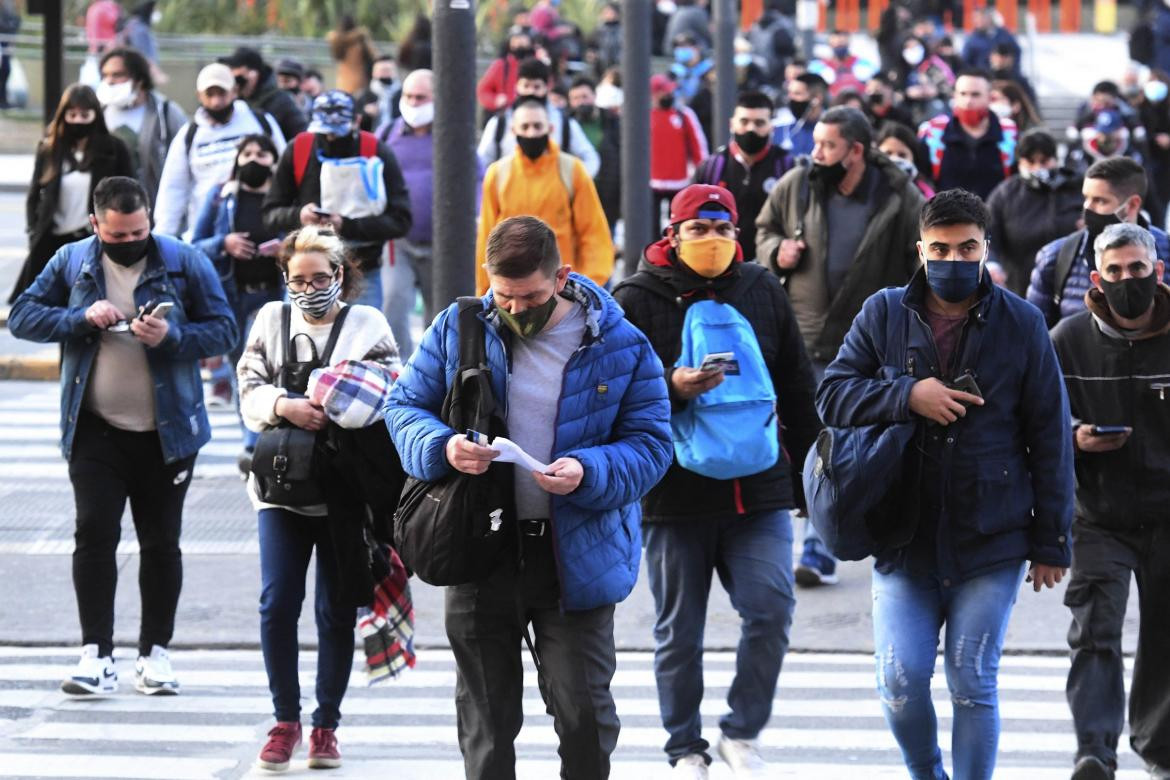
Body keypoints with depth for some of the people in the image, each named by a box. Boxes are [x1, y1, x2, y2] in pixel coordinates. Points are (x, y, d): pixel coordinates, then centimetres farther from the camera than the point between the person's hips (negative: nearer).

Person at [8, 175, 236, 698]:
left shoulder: (185, 263, -3)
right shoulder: (71, 262, 2)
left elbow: (223, 330, -3)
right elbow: (22, 316, 0)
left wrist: (172, 337, -21)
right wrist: (82, 318, -16)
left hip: (166, 433, 0)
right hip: (95, 431, 0)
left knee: (161, 541, 7)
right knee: (95, 533, -8)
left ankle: (155, 653, 17)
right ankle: (96, 654, -7)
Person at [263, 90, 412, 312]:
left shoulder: (377, 154, -4)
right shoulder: (298, 150, 1)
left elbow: (400, 221, -7)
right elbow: (271, 214, 6)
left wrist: (347, 226, -19)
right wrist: (297, 216, -18)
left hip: (362, 277, -1)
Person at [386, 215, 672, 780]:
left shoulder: (620, 345, -5)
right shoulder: (458, 329, 1)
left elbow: (651, 442, -3)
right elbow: (405, 405, 7)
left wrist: (589, 473, -23)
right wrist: (442, 447, -16)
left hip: (578, 557, -2)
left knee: (584, 711, 1)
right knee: (486, 719, 11)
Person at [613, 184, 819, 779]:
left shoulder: (763, 292, 9)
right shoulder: (637, 300, -2)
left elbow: (797, 388, 16)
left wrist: (808, 467, 16)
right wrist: (672, 388, -22)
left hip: (759, 489, 2)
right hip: (674, 495, -2)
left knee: (771, 607, -12)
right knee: (678, 633, 6)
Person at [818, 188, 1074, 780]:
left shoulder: (1021, 325, 1)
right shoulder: (884, 315, 4)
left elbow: (1050, 438, 3)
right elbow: (831, 396, 1)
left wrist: (1051, 542, 1)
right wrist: (907, 396, -15)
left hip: (992, 541, -1)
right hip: (904, 538, 1)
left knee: (972, 684, -1)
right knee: (900, 681, -2)